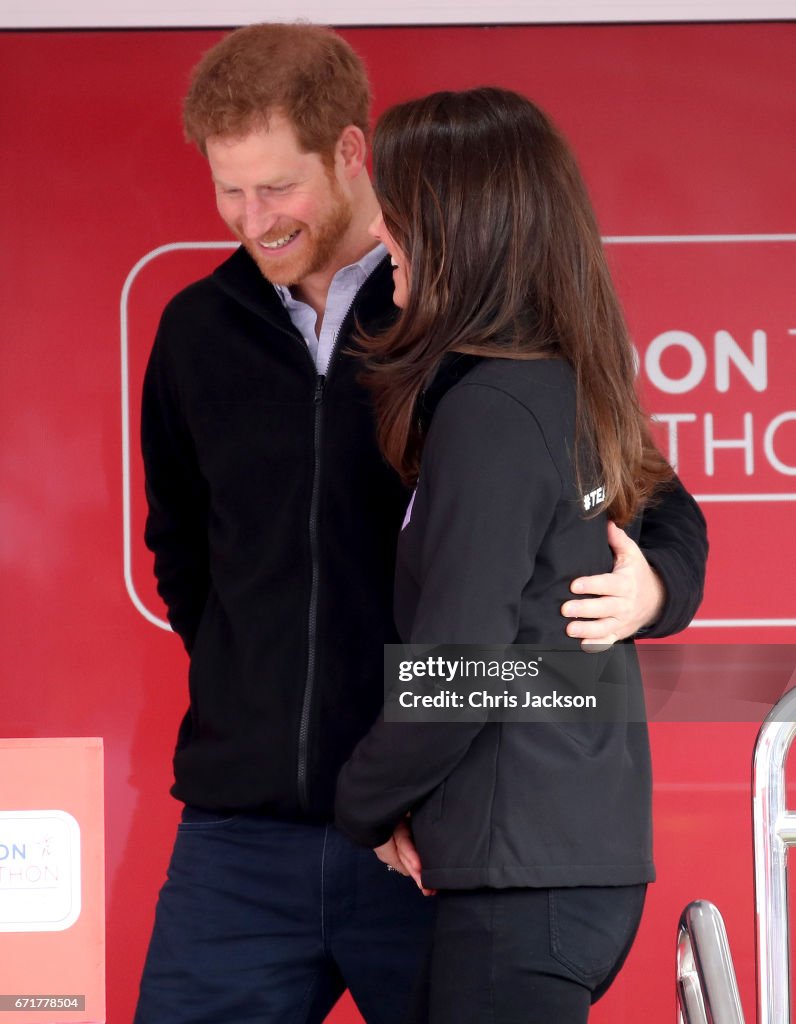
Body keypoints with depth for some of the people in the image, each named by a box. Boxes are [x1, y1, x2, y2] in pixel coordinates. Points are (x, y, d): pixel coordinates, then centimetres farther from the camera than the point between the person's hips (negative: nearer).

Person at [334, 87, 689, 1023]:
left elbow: (457, 673, -18)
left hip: (523, 875, -9)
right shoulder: (570, 390, 12)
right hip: (588, 854, 9)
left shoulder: (491, 409, -15)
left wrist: (365, 808, -2)